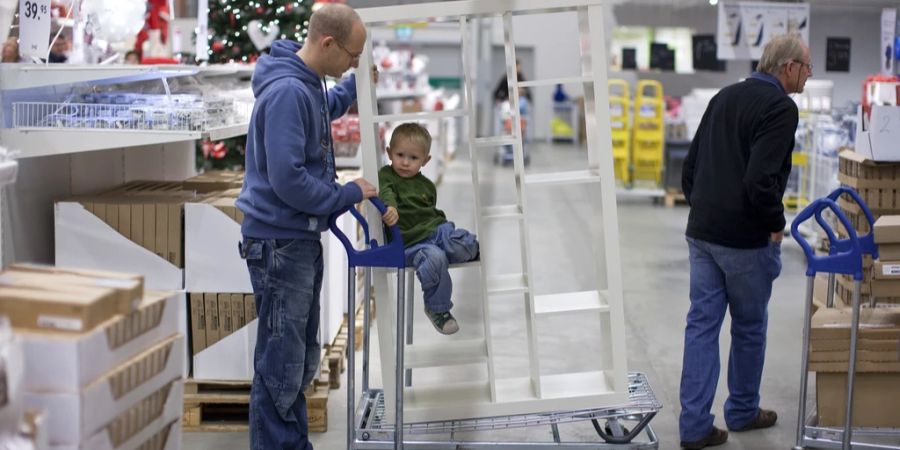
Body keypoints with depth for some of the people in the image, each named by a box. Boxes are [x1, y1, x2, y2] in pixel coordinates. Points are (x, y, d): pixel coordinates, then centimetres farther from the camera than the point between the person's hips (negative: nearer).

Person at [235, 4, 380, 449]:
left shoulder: (307, 83, 8)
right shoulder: (287, 91, -22)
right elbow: (288, 180, -26)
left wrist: (355, 86, 20)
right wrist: (350, 194, -14)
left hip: (302, 238, 10)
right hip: (279, 242, -10)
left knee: (303, 359, 17)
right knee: (281, 365, -2)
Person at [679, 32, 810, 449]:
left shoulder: (724, 97, 13)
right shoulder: (780, 107, -13)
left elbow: (690, 167, 15)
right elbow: (761, 180, -23)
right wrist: (776, 224, -9)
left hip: (701, 232, 7)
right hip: (746, 239, -7)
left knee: (701, 325, 6)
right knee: (749, 326, 12)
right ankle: (742, 411, 28)